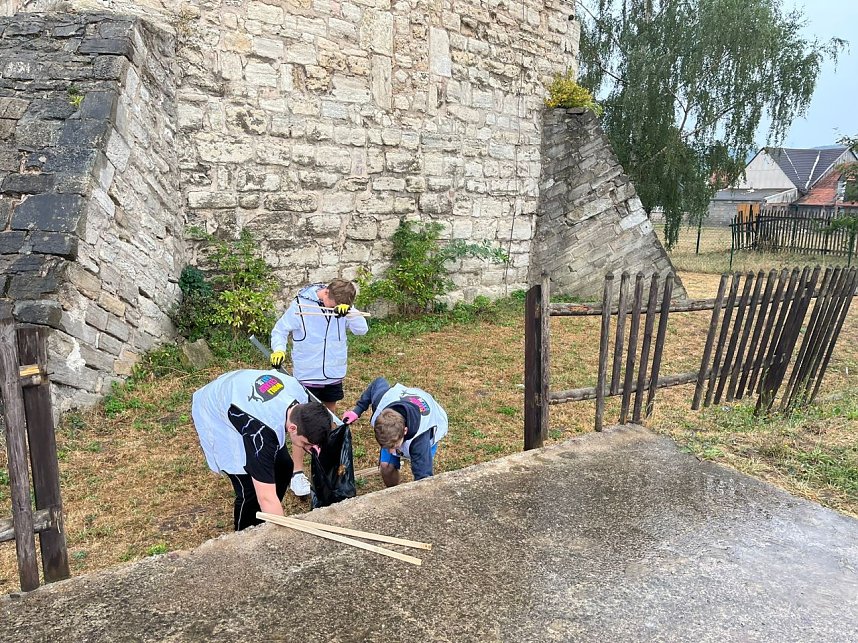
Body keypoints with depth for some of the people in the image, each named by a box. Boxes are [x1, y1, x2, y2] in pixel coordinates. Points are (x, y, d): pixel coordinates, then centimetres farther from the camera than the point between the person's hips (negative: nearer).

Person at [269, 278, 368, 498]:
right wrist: (279, 349, -25)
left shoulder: (343, 308, -4)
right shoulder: (301, 305, -14)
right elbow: (280, 330, -6)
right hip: (307, 376, -4)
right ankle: (297, 472, 10)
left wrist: (349, 313, -28)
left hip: (334, 375, 4)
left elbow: (362, 329, -11)